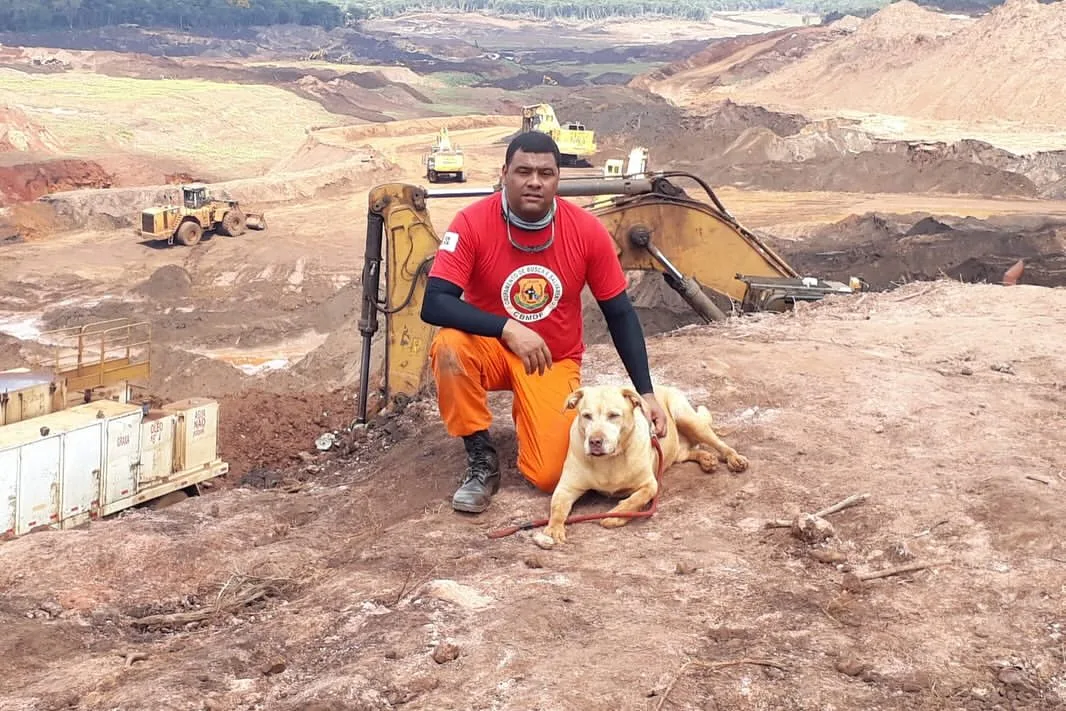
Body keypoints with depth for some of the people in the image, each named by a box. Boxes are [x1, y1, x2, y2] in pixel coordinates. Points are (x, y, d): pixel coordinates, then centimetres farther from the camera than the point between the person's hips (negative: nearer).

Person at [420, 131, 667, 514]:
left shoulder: (587, 230, -15)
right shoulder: (473, 222, -20)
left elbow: (620, 314, -7)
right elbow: (433, 304, -27)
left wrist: (645, 393, -13)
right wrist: (507, 328, -40)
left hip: (554, 359, 1)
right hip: (490, 345, -1)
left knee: (551, 475, -18)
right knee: (448, 347, -37)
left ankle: (530, 414, 19)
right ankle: (482, 460, -14)